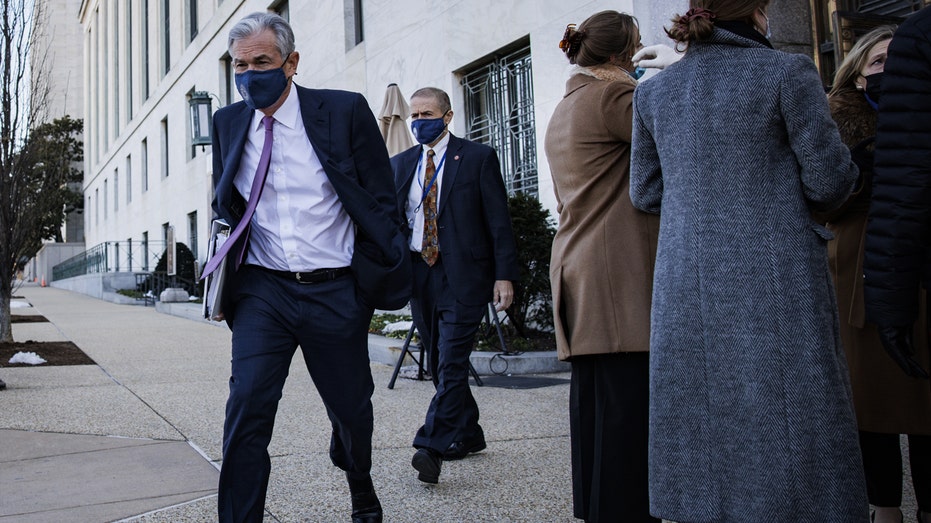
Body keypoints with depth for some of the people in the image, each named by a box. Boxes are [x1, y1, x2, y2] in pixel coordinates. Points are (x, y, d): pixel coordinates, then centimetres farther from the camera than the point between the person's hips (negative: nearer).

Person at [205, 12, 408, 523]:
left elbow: (382, 203, -1)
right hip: (262, 291, 2)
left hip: (336, 290, -1)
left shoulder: (345, 111, -5)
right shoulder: (228, 122, 6)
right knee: (246, 408, -13)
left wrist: (381, 279, -5)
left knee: (351, 408, 14)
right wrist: (226, 276, 7)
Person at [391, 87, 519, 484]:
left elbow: (499, 220, -3)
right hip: (418, 273, 6)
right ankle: (468, 435, 25)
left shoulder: (478, 158, 0)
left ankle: (432, 447, -15)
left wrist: (504, 275, -10)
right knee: (439, 363, 11)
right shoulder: (400, 164, 13)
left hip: (463, 275, -5)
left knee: (451, 361, -13)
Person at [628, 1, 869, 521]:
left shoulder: (653, 91, 8)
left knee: (698, 428, 10)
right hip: (775, 278, -4)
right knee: (786, 417, 4)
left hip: (685, 283, 4)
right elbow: (830, 181, -4)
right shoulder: (787, 72, -4)